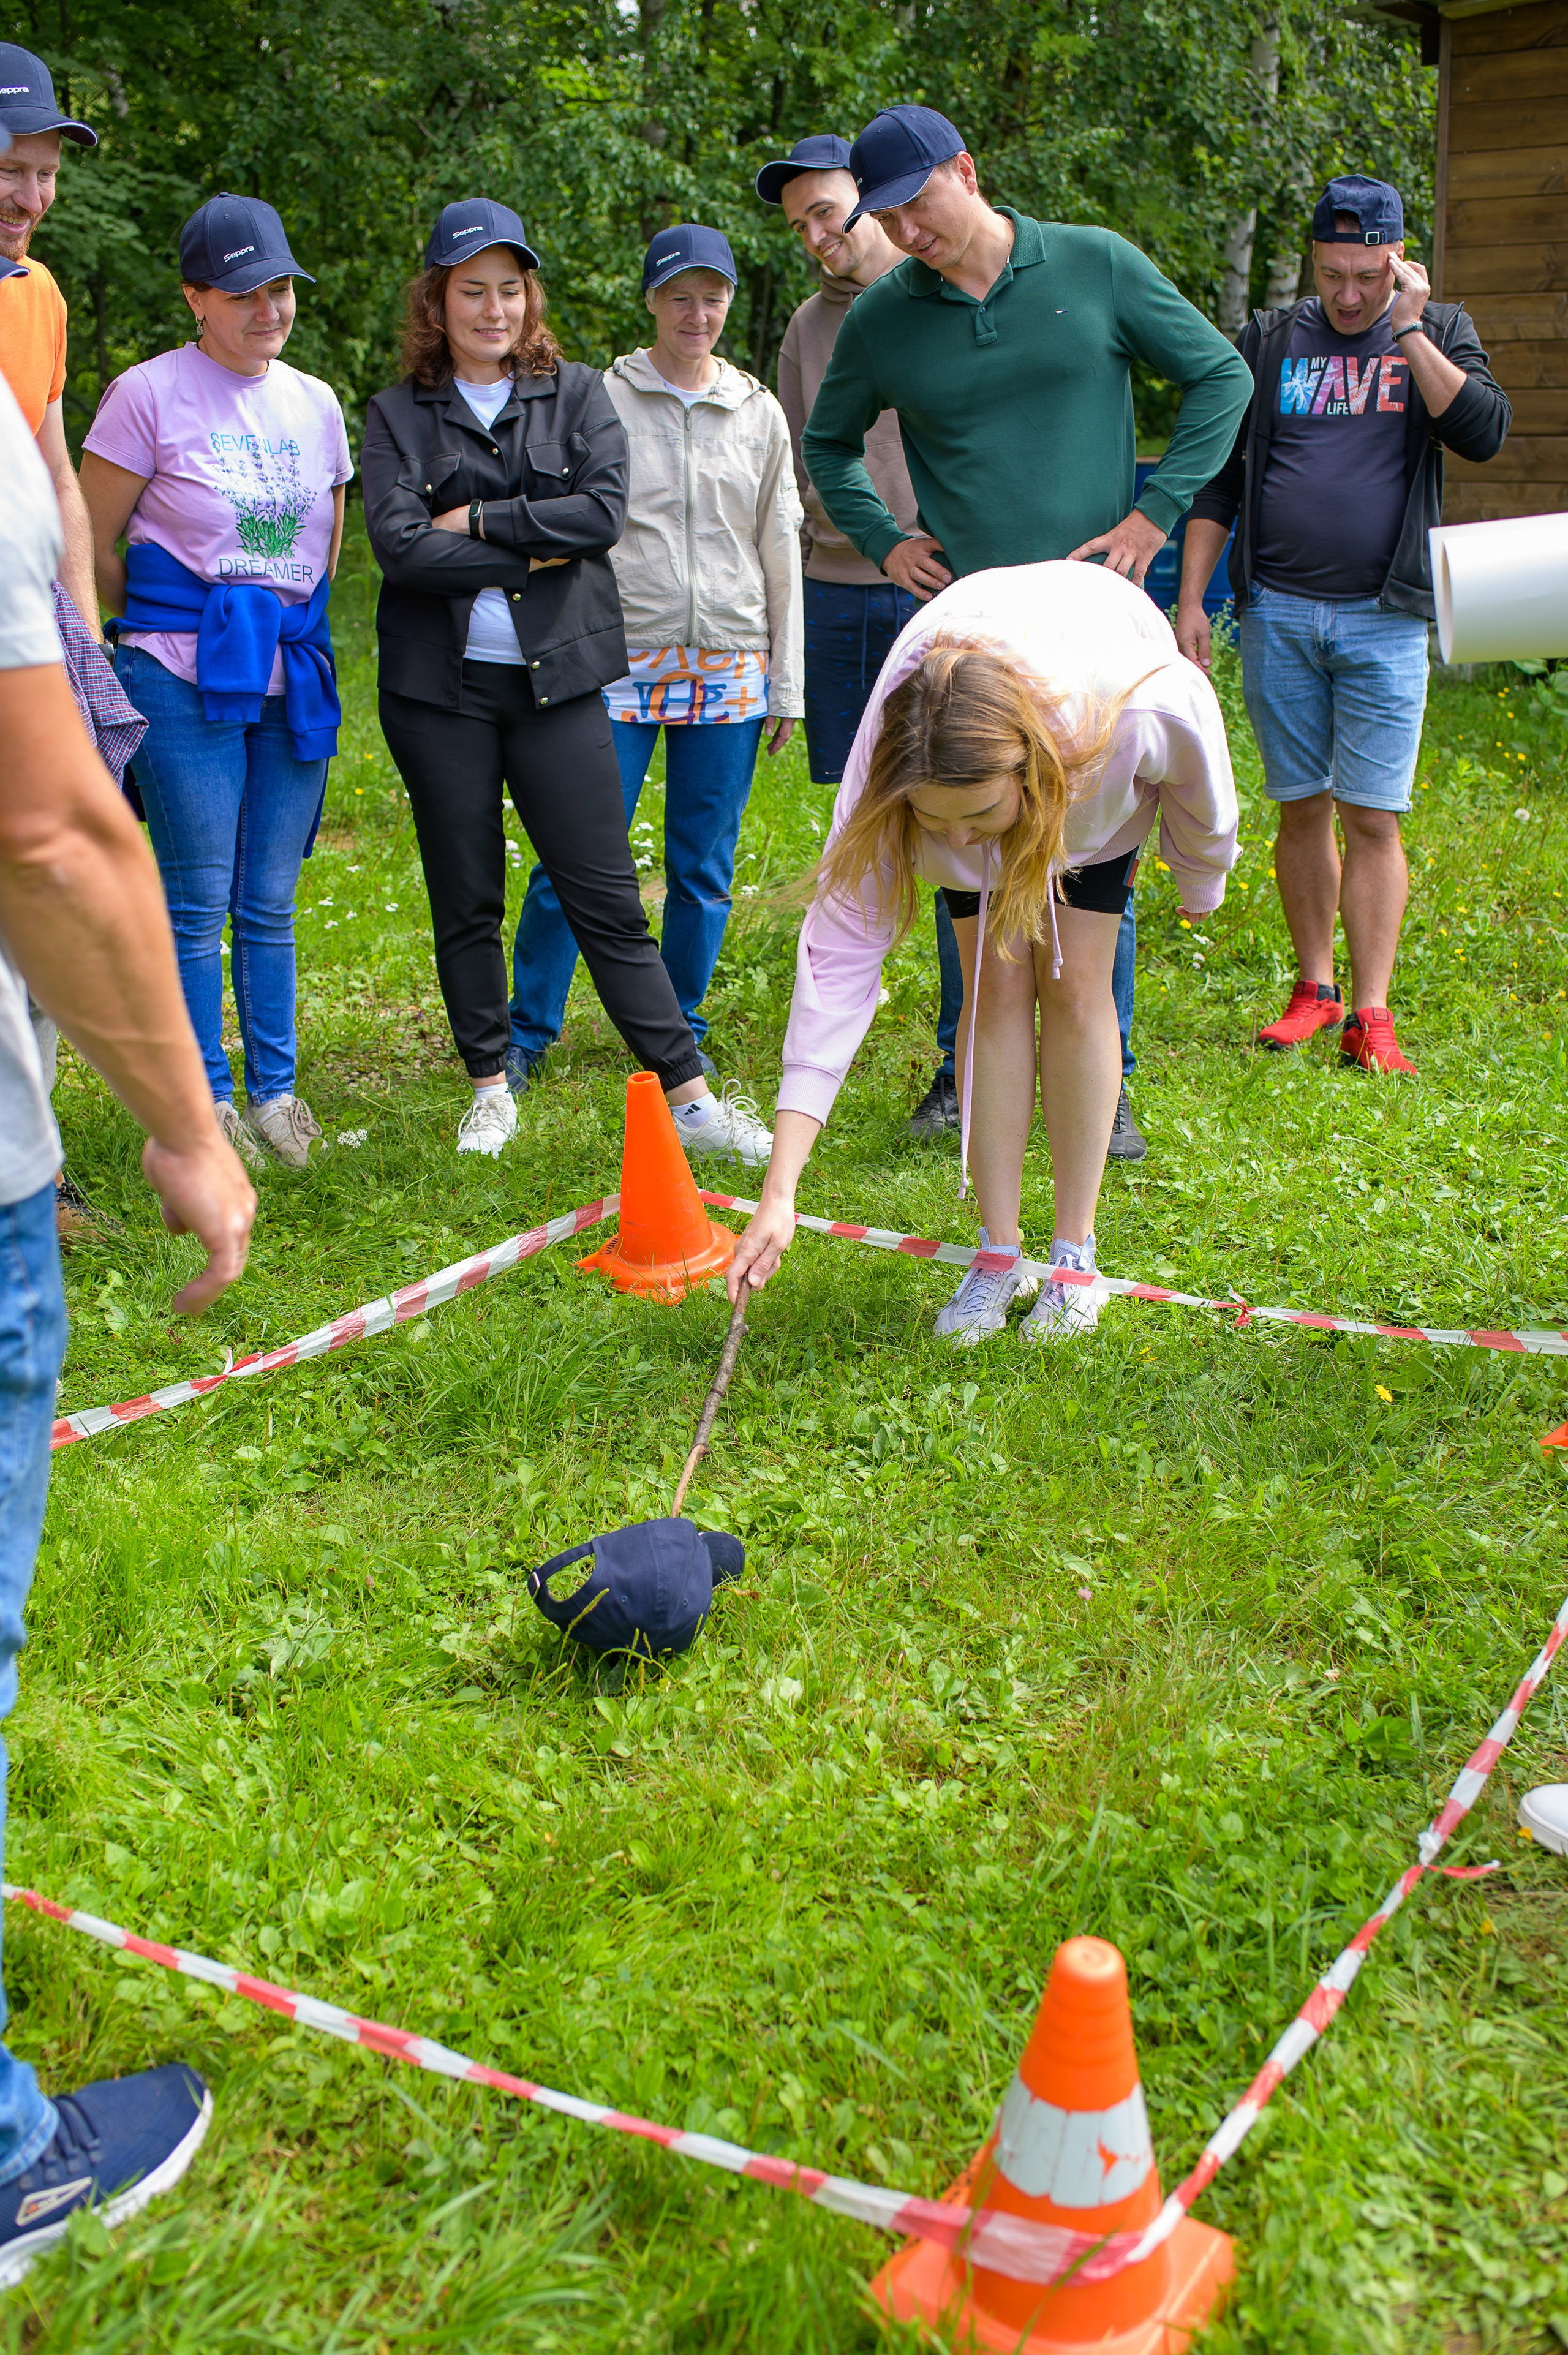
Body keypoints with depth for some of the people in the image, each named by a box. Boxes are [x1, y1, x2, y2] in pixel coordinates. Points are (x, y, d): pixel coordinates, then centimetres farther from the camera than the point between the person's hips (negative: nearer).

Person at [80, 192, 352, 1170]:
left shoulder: (316, 402, 12)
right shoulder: (150, 394, -5)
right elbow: (93, 542, -1)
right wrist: (161, 634, 8)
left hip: (293, 677, 4)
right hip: (185, 682, -4)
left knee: (269, 901, 9)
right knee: (199, 898, -2)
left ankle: (276, 1090, 19)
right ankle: (207, 1101, 9)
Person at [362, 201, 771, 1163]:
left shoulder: (578, 394, 8)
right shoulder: (399, 414, 6)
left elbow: (603, 513, -8)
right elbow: (401, 547, -9)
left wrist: (477, 520, -10)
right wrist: (533, 552, -10)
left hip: (557, 678, -1)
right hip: (440, 686, 1)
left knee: (608, 896, -3)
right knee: (466, 901, 8)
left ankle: (688, 1093, 0)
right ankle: (492, 1088, 22)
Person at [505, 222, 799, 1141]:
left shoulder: (760, 413, 12)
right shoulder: (603, 401, 4)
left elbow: (781, 554, 14)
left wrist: (786, 686, 10)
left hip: (729, 670, 3)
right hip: (621, 662, -2)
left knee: (705, 870, 4)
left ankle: (679, 1040, 17)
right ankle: (527, 1034, 7)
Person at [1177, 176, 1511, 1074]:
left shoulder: (1440, 333, 7)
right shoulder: (1270, 341, 9)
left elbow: (1485, 434, -10)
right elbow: (1216, 477, 11)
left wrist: (1409, 330, -12)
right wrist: (1190, 601, 4)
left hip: (1384, 620, -1)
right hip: (1278, 613, 2)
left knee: (1373, 818, -4)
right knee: (1302, 808, 6)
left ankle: (1372, 1015, -1)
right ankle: (1315, 988, 18)